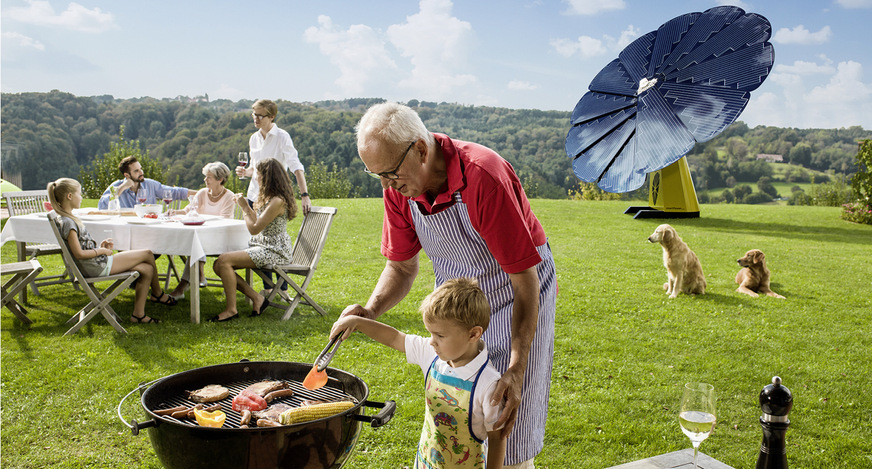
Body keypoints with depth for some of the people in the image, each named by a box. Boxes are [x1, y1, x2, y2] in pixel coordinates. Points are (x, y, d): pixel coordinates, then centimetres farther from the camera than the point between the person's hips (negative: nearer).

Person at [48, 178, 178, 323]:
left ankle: (138, 314, 10)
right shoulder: (67, 222, -19)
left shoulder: (69, 219, 13)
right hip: (98, 267, -10)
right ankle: (158, 294, 20)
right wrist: (101, 251, -11)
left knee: (147, 270, 4)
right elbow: (79, 254, -23)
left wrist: (101, 246, 4)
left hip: (98, 263, 10)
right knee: (147, 254, -2)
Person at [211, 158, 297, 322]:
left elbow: (254, 228, -20)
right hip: (262, 247, 10)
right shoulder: (268, 197, 15)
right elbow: (258, 221, 21)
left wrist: (244, 208, -8)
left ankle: (231, 309, -11)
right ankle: (257, 298, -2)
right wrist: (246, 205, 16)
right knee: (218, 265, -2)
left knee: (224, 261, -21)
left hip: (275, 251, -10)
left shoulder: (277, 201, -19)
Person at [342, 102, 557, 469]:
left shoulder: (483, 176, -34)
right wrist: (370, 310, -20)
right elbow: (402, 266, 0)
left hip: (514, 294, -5)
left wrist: (516, 370, -33)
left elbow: (526, 282, -29)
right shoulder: (399, 186, -14)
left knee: (508, 430, 0)